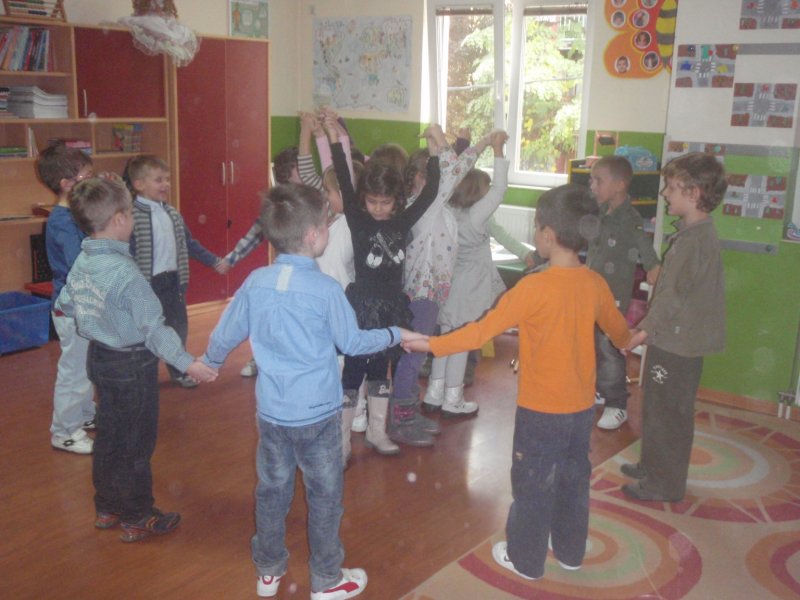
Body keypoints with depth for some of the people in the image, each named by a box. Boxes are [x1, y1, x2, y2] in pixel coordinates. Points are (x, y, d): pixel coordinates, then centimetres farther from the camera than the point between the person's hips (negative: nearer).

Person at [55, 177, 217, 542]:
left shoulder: (82, 262, 0)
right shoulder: (124, 272, -26)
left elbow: (64, 304, 16)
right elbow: (154, 328, -27)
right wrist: (188, 363, -26)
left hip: (99, 357, 8)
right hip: (131, 365, -8)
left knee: (109, 437, 21)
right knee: (135, 444, 6)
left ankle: (107, 508, 35)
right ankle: (137, 519, 19)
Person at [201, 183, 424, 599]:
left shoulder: (255, 282, -5)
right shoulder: (326, 289, -17)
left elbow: (225, 334, 5)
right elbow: (352, 342, -6)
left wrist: (207, 363, 26)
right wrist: (395, 335, 11)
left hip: (271, 412, 4)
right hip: (318, 414, -4)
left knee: (272, 489, 18)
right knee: (324, 495, 12)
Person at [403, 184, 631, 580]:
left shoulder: (534, 287, -23)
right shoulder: (596, 284, -3)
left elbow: (482, 331, -22)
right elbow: (617, 327, 17)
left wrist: (431, 345, -13)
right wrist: (627, 343, 40)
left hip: (541, 410, -6)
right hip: (582, 406, 6)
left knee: (532, 485, 11)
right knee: (573, 479, 21)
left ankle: (525, 559, 26)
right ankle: (571, 552, 37)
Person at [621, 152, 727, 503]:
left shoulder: (696, 240, -22)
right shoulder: (693, 233, 9)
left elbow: (675, 296, -23)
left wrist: (645, 331, -16)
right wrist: (649, 322, 19)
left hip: (676, 344, -10)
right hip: (673, 339, 10)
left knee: (667, 415, 3)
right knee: (657, 410, 22)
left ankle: (664, 485, 16)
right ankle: (653, 466, 37)